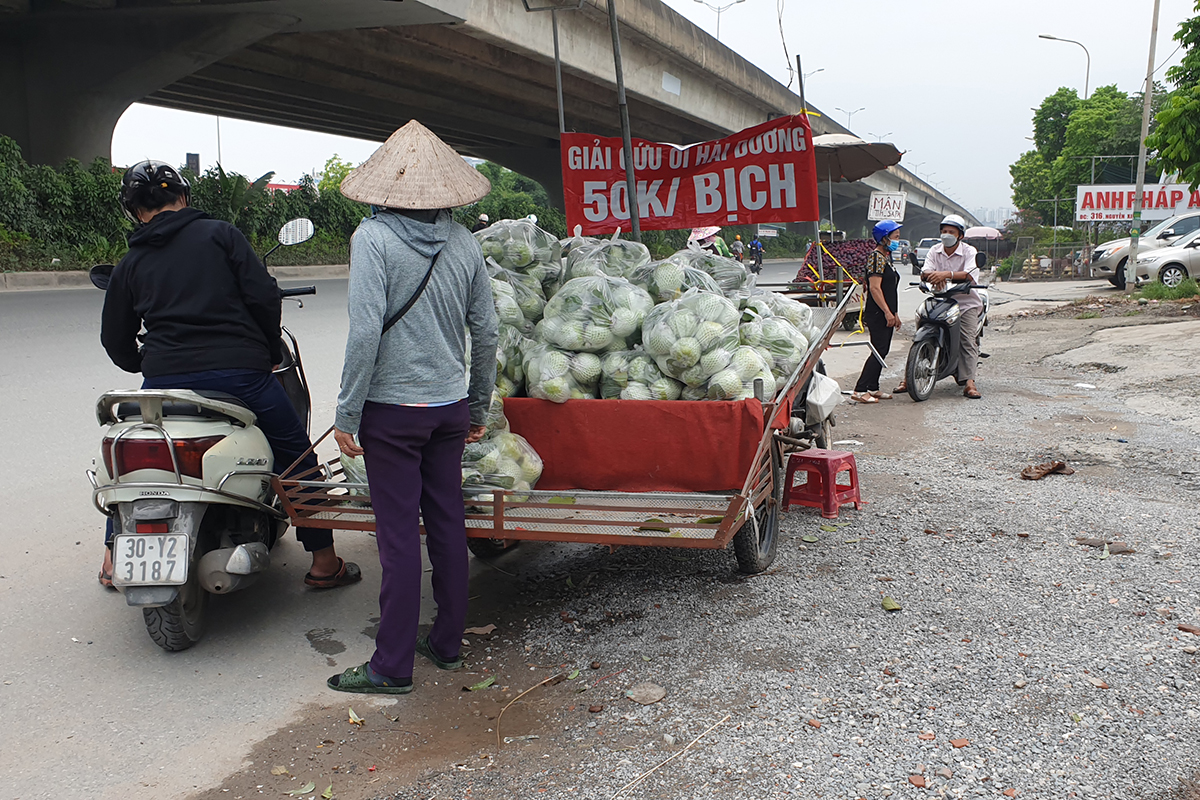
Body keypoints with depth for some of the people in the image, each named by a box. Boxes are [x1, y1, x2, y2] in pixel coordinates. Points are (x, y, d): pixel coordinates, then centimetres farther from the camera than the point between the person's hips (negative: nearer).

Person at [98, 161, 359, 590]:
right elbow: (264, 295, -5)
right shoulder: (219, 233, 5)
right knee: (297, 455, 13)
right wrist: (272, 352, 10)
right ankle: (323, 561, 16)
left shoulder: (130, 264, 13)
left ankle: (114, 558, 33)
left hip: (165, 380, 3)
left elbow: (116, 344, 16)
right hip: (240, 372, -3)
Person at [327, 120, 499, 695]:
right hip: (450, 405, 5)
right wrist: (479, 408, 17)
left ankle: (393, 666, 10)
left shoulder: (374, 237, -10)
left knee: (399, 533, 0)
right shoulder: (463, 242, 5)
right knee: (447, 522, 13)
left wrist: (347, 412, -10)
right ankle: (447, 643, 26)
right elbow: (486, 330, 7)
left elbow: (366, 331, -18)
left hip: (393, 409, -5)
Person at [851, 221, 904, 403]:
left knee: (882, 352, 11)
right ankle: (859, 390, -12)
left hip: (886, 315, 10)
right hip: (877, 314, -10)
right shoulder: (876, 256, -12)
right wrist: (887, 312, -24)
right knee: (879, 351, -12)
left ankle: (873, 388, 16)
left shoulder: (886, 257, 19)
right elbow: (874, 287, -21)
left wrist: (895, 314, 22)